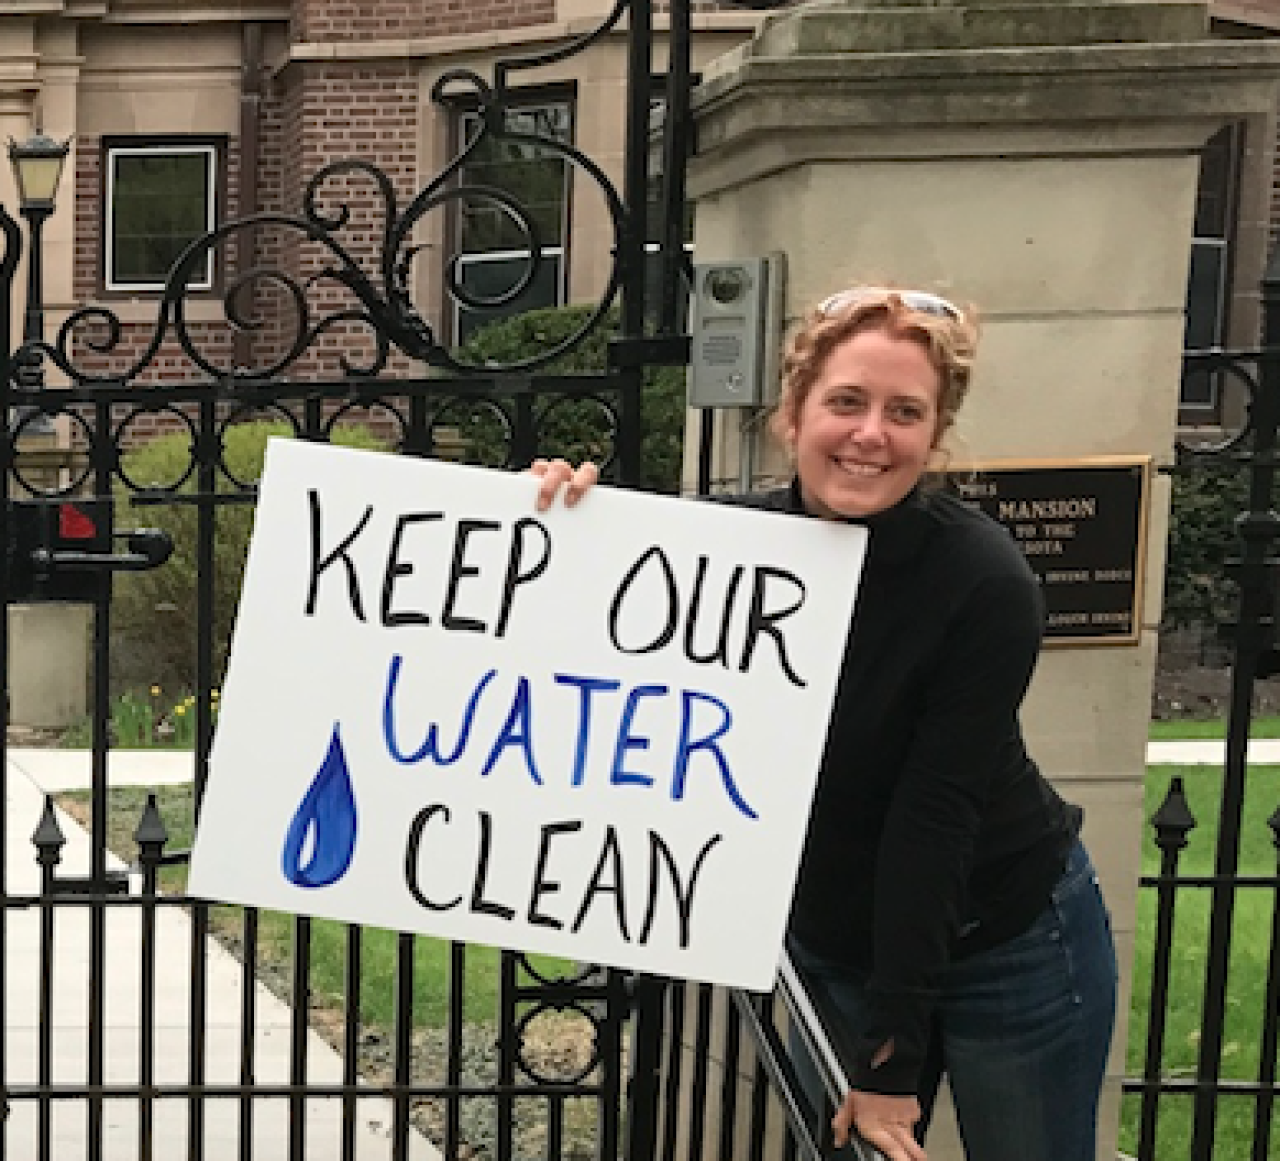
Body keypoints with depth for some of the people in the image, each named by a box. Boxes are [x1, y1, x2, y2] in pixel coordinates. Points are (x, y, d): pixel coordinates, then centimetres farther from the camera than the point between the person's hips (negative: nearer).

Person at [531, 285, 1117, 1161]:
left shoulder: (986, 585, -24)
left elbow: (933, 817, -24)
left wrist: (892, 1057, -22)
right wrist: (570, 527, -20)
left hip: (1007, 946, -4)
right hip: (835, 946, 4)